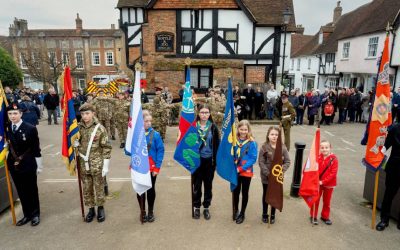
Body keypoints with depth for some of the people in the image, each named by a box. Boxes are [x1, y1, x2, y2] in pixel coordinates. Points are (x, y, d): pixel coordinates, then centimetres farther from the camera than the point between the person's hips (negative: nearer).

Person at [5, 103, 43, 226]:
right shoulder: (6, 129, 0)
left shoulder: (30, 128, -12)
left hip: (28, 165, -4)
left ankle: (35, 214, 26)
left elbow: (36, 149, -9)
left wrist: (39, 166, -6)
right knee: (21, 192, 14)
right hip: (14, 165, 4)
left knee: (32, 191, 10)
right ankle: (27, 214, 29)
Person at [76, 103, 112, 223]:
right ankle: (91, 209, 31)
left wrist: (106, 165, -11)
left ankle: (100, 208, 29)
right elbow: (74, 142, 16)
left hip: (97, 165, -3)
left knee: (99, 188, 10)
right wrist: (76, 144, -10)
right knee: (87, 189, 14)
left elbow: (106, 148, -9)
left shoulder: (100, 128, -11)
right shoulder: (78, 128, -1)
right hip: (83, 164, 3)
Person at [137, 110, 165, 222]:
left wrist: (157, 167, -11)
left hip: (152, 167, -1)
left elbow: (160, 151, -7)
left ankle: (150, 212, 32)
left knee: (151, 190, 13)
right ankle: (143, 212, 33)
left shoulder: (155, 134, -10)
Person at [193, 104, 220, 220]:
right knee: (197, 185, 10)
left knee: (208, 184, 12)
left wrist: (215, 160, -4)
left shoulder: (213, 127, -1)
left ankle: (206, 207, 27)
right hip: (196, 160, 0)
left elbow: (217, 145, 0)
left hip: (209, 160, 1)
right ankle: (196, 207, 26)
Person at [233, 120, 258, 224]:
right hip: (235, 172, 3)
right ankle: (236, 210, 38)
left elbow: (253, 158, -13)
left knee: (245, 193, 13)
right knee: (236, 192, 15)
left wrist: (242, 168, -18)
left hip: (246, 172, -2)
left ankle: (242, 213, 30)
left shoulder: (252, 143, -12)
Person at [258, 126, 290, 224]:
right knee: (266, 194, 16)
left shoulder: (283, 148, -7)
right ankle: (265, 214, 34)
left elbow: (287, 161, -3)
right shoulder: (264, 147, -11)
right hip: (266, 176, -1)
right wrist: (268, 173, -18)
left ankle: (273, 215, 34)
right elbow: (261, 162, -11)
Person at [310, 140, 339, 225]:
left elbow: (333, 173, -16)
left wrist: (323, 181, -19)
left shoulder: (334, 159, -14)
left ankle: (325, 216, 34)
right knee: (315, 200, 10)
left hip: (329, 184, -1)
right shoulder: (318, 157, -8)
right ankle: (313, 216, 25)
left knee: (327, 201, 16)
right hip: (317, 183, 1)